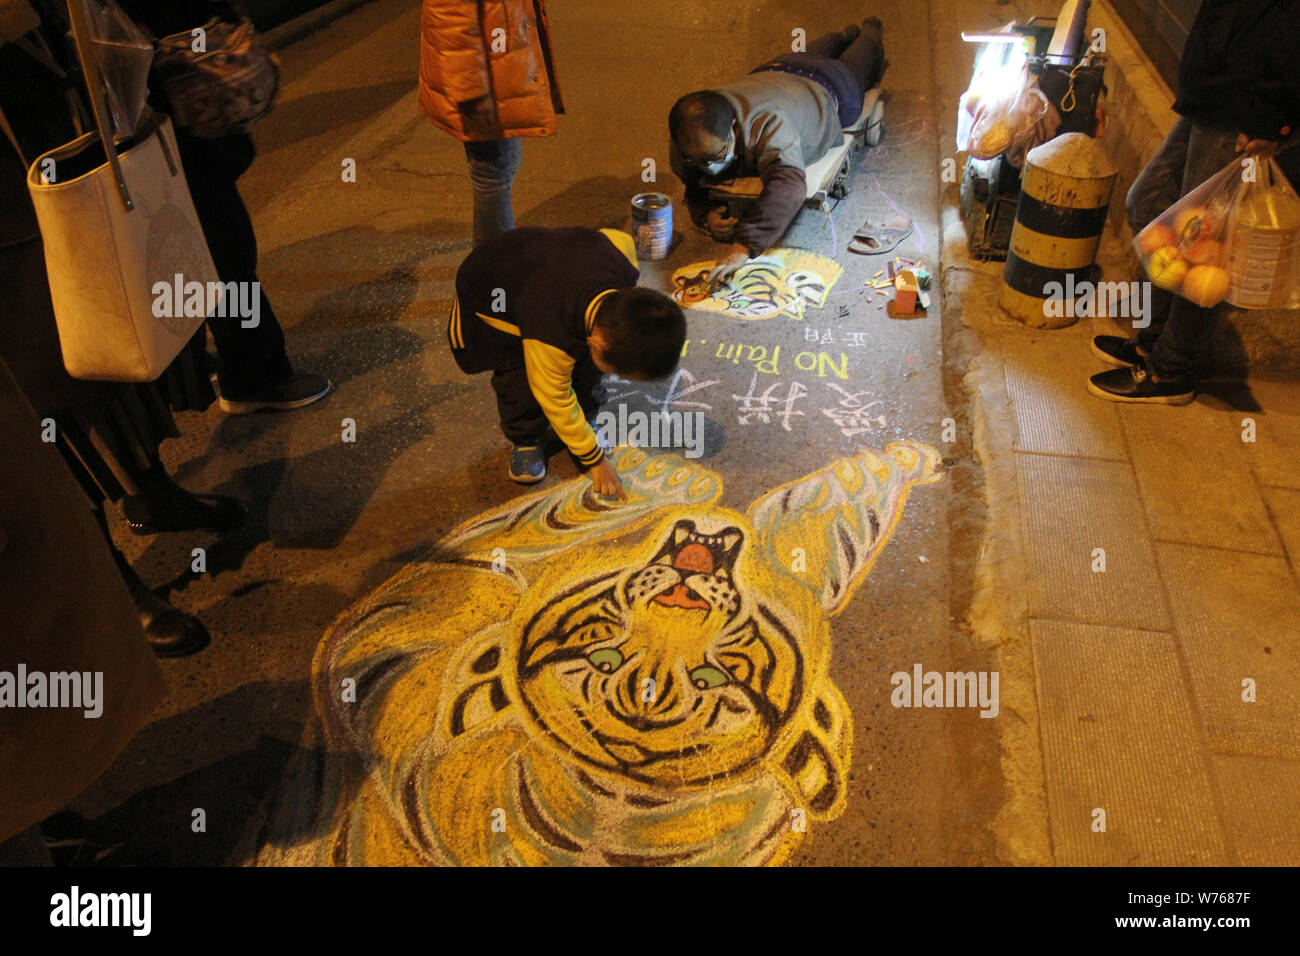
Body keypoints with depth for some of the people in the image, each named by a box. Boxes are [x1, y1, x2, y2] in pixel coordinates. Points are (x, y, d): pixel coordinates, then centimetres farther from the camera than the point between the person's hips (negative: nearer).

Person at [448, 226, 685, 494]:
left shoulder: (627, 268, -29)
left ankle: (585, 422, 19)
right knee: (519, 379, -21)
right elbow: (556, 402, -27)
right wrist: (595, 459, -16)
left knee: (584, 359, -7)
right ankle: (525, 440, 7)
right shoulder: (551, 341, -43)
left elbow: (615, 237, -4)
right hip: (487, 300, -5)